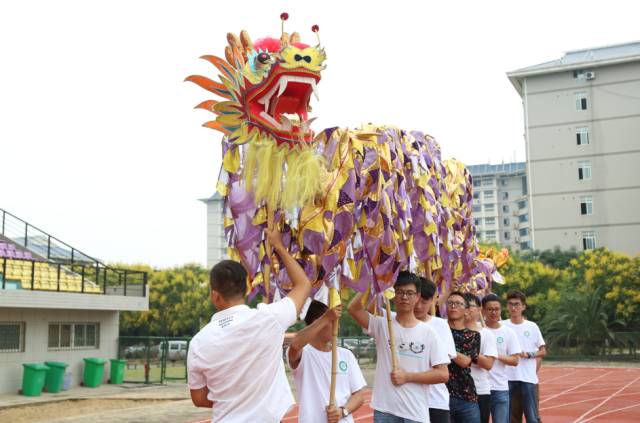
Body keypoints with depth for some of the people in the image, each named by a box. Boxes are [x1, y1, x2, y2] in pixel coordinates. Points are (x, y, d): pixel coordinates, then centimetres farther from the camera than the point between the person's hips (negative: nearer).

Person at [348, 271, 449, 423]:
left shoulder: (428, 333, 1)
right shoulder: (382, 324, 2)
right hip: (384, 410, 0)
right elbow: (353, 308, -12)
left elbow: (443, 374, -2)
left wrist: (408, 376, -10)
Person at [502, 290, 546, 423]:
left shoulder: (532, 326, 4)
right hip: (507, 378, 0)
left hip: (528, 378, 0)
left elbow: (543, 352, 7)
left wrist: (528, 354, -10)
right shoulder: (502, 326, 2)